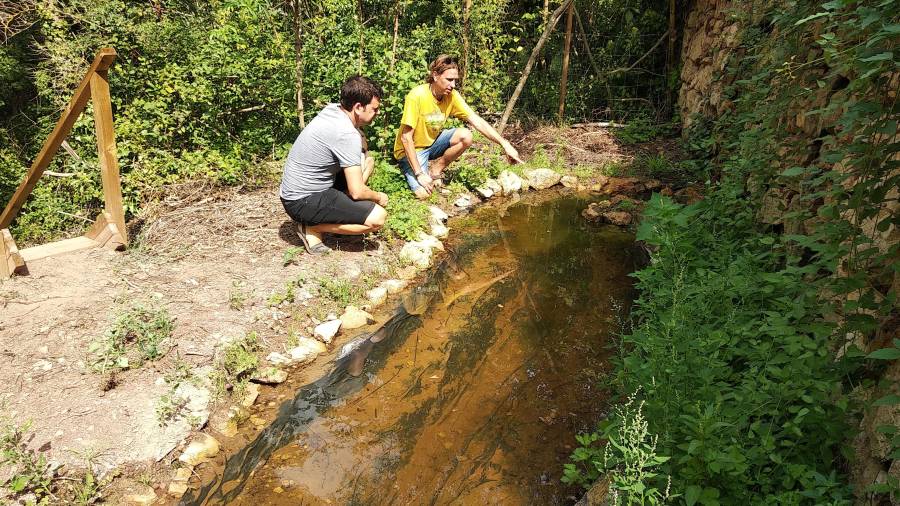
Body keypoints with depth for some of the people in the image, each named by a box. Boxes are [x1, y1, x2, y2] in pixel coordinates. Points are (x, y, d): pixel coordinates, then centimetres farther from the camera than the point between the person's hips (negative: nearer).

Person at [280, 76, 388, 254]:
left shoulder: (332, 108, 1)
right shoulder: (347, 135, -25)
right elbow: (357, 192, -21)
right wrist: (379, 197, -2)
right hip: (303, 203, -9)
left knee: (368, 160, 13)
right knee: (378, 217, -20)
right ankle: (312, 227, -5)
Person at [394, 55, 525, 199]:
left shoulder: (452, 96, -12)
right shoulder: (417, 96, -27)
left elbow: (477, 121, -15)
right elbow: (406, 138, -25)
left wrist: (505, 144, -26)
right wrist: (419, 174, -27)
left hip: (432, 143, 5)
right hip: (411, 149, -5)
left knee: (465, 136, -20)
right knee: (423, 193, -25)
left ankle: (435, 170, 0)